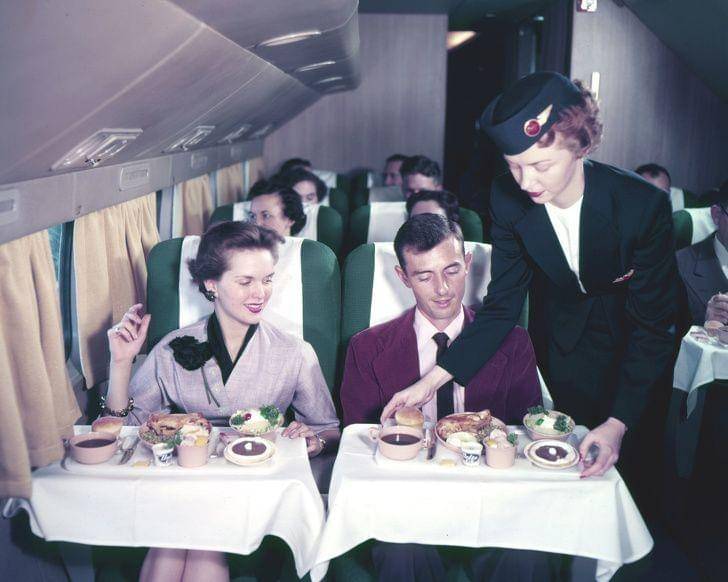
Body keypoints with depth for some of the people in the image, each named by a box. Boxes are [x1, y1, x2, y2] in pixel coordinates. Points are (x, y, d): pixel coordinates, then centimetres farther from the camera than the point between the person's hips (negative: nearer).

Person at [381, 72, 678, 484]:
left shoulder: (644, 204, -32)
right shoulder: (508, 199, -22)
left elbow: (654, 325, -25)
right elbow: (501, 306, -17)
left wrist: (619, 423, -34)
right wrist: (432, 380, -27)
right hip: (565, 338, 2)